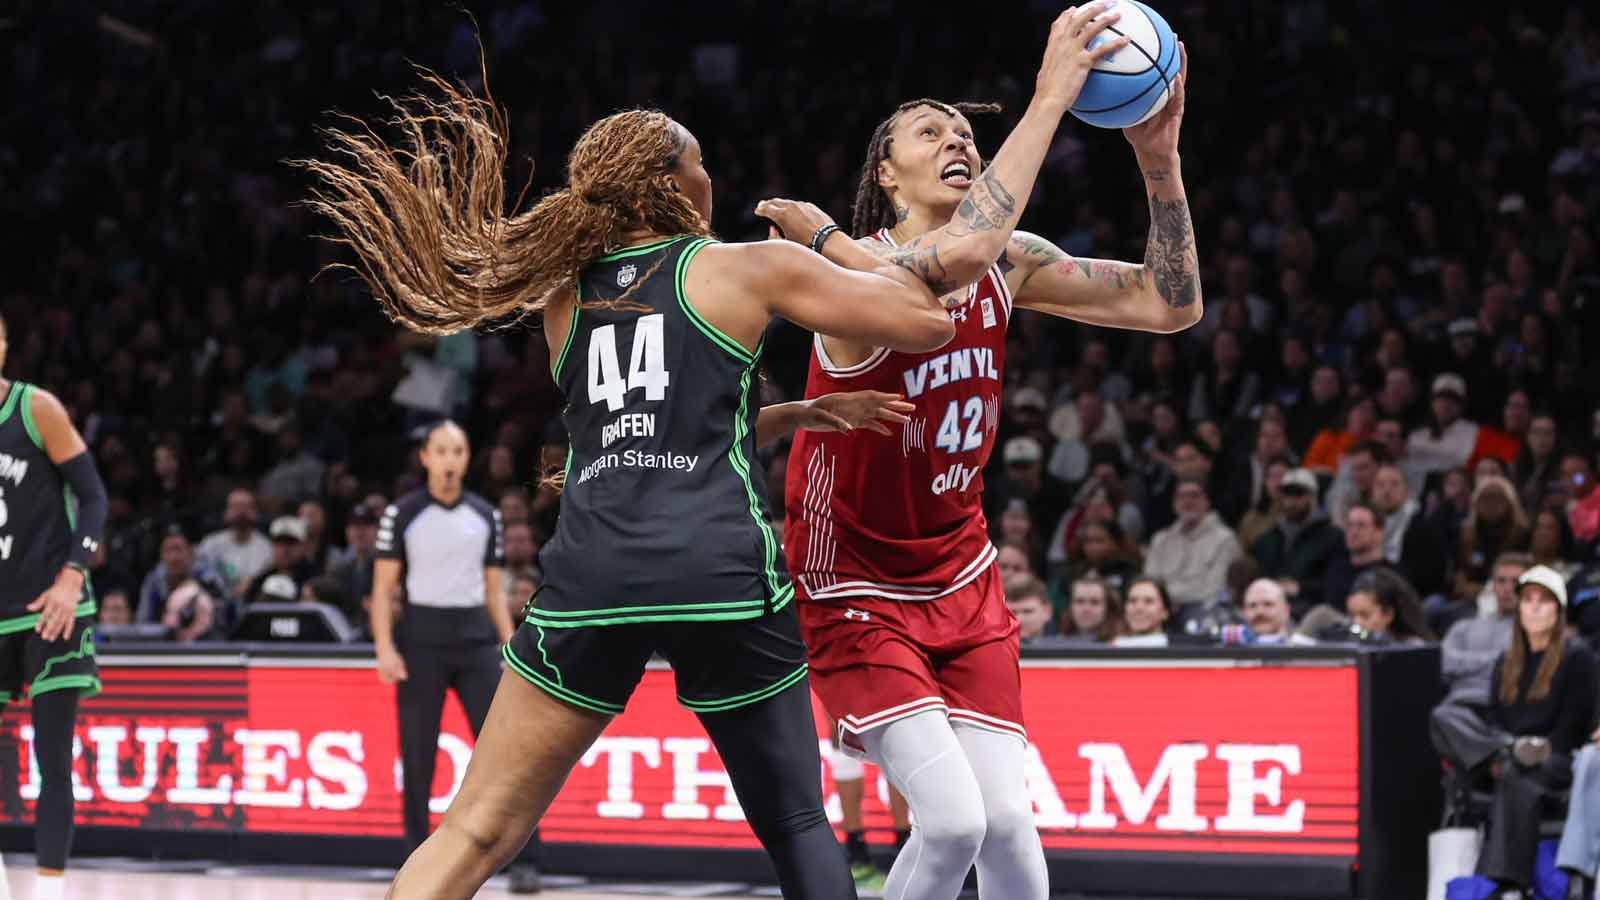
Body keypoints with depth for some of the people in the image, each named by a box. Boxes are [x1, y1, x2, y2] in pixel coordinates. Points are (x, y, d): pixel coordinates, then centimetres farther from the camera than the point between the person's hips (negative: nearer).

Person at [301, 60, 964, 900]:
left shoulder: (565, 299, 22)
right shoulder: (750, 268, 9)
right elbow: (926, 322, 10)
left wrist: (808, 411, 39)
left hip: (591, 578, 3)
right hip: (723, 574, -2)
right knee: (798, 829, 13)